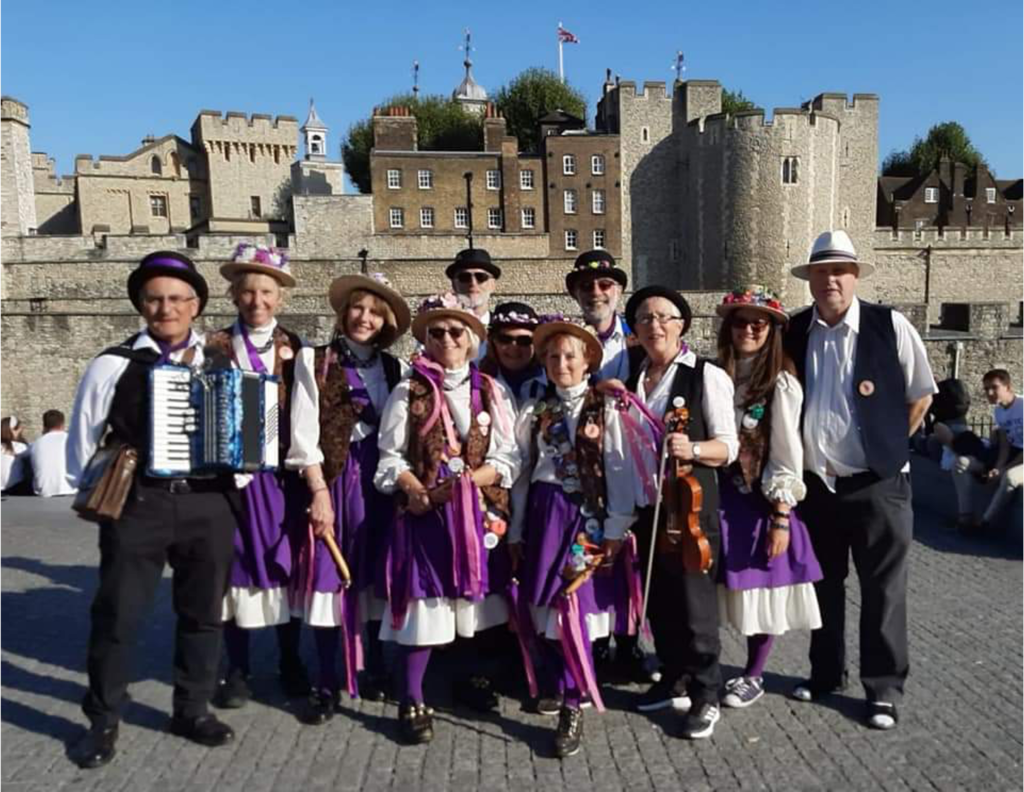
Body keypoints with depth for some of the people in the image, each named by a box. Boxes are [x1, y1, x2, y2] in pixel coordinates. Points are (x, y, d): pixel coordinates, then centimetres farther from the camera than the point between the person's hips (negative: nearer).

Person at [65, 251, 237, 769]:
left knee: (203, 612, 13)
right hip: (136, 506, -2)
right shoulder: (113, 365, -1)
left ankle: (193, 710, 32)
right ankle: (103, 721, 27)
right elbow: (82, 443, 7)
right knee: (117, 615, 6)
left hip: (209, 505, 2)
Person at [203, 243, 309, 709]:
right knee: (236, 563, 6)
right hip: (230, 472, 0)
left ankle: (290, 661, 26)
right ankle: (237, 670, 22)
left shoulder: (294, 349, 5)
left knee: (286, 562, 9)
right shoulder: (216, 346, 3)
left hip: (281, 473, 1)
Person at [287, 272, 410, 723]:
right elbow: (304, 434, -6)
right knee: (331, 574, -2)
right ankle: (327, 684, 10)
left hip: (380, 482, 3)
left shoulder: (392, 367, 11)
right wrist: (319, 493, -11)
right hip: (333, 479, -3)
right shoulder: (316, 361, 0)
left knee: (376, 575, 10)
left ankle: (375, 669, 26)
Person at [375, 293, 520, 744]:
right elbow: (390, 458, 0)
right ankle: (412, 703, 10)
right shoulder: (409, 392, 2)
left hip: (480, 513, 2)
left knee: (477, 601, 8)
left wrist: (467, 480, -13)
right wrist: (415, 489, -17)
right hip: (426, 513, -2)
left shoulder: (492, 392, 7)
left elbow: (508, 457, 2)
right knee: (425, 603, -3)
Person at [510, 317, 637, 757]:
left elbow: (619, 470, -3)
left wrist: (616, 528, -8)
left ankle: (572, 704, -1)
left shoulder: (606, 410, -1)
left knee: (573, 603, -11)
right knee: (545, 603, 9)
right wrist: (516, 530, 9)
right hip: (544, 514, 4)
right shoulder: (535, 412, 9)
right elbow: (523, 473, 10)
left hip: (587, 514, -4)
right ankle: (556, 684, 29)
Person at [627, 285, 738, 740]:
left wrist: (692, 449, -26)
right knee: (658, 598, 14)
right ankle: (674, 680, 31)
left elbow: (728, 446, -8)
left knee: (694, 598, -1)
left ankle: (705, 695, 15)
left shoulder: (706, 376, -5)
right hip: (645, 502, 6)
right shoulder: (630, 379, 11)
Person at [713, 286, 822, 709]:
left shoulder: (781, 383, -8)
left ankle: (753, 675, 26)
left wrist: (781, 518, -13)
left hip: (760, 501, -4)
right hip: (720, 497, 4)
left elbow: (787, 455, -10)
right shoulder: (716, 375, 4)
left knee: (762, 589, 8)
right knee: (715, 586, 8)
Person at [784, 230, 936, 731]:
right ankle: (826, 674, 33)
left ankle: (884, 688, 22)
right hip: (815, 484, 3)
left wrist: (888, 447, 4)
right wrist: (799, 457, 10)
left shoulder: (890, 326, -7)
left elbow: (920, 396, 3)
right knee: (823, 584, 16)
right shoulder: (792, 334, 2)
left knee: (882, 590, 6)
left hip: (876, 485, -3)